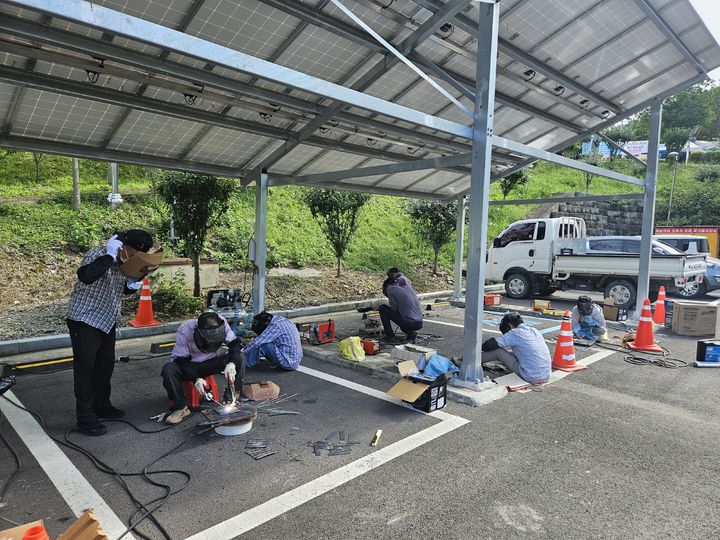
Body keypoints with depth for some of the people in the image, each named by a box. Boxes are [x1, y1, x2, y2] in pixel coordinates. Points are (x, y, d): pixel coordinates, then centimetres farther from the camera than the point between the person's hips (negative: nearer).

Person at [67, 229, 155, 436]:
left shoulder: (125, 263, 1)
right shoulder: (97, 254, -19)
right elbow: (85, 276, -40)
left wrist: (134, 283, -6)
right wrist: (110, 256, -35)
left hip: (106, 321, 8)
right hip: (85, 320, -8)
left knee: (106, 365, 16)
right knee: (85, 368, -2)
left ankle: (101, 406, 32)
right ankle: (85, 419, 6)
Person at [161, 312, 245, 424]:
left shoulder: (222, 324, -23)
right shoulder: (184, 331, -29)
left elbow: (235, 343, -18)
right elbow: (181, 360, -23)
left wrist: (231, 363, -37)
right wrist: (196, 378, -35)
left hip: (214, 362, 1)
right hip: (190, 365, -1)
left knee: (240, 359, -24)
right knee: (168, 370, -31)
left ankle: (232, 400, -14)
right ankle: (181, 407, -15)